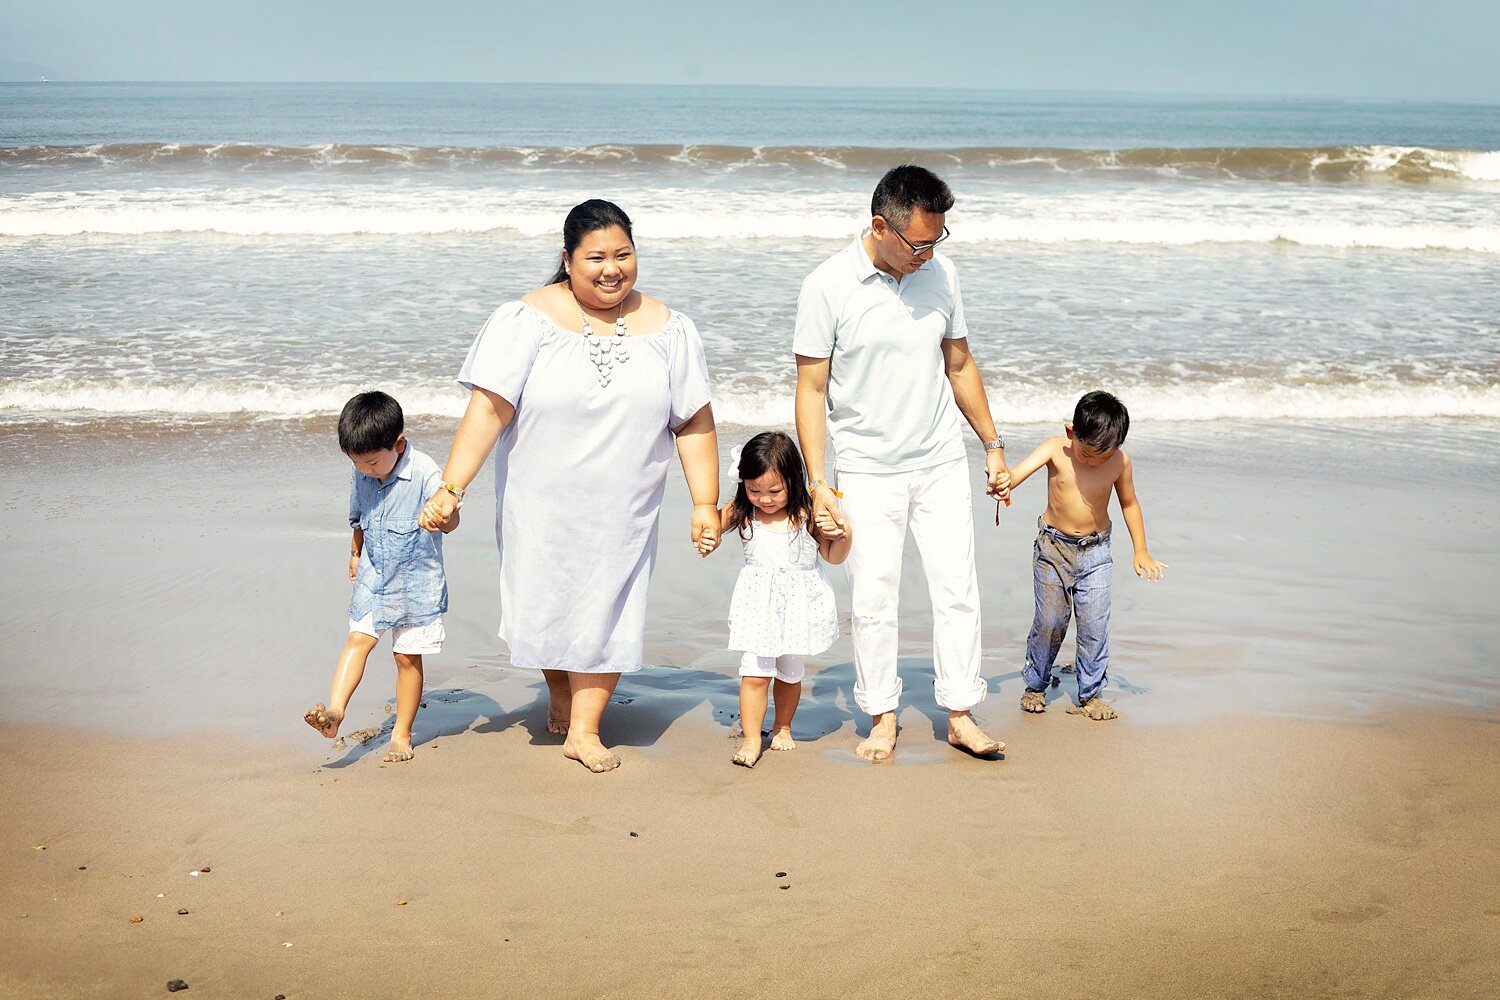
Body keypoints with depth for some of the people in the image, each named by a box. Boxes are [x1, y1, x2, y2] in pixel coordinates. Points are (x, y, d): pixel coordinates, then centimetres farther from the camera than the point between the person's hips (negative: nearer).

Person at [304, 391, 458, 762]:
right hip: (373, 577, 4)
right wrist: (356, 553, 28)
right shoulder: (361, 477, -3)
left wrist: (445, 517, -57)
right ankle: (334, 710, -20)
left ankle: (402, 734, 14)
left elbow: (449, 516, -34)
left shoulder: (423, 473, -21)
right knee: (358, 639, -10)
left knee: (408, 657, 4)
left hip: (416, 582, -4)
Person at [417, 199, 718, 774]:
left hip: (622, 512, 1)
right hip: (542, 506, -1)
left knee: (606, 609, 4)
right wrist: (451, 488, -21)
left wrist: (705, 502, -1)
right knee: (546, 605, 13)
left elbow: (694, 421, 2)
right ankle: (559, 694, 40)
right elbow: (489, 408, -16)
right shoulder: (528, 321, -11)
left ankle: (584, 728, 17)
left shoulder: (667, 329, -2)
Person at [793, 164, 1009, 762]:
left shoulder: (941, 274, -1)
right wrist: (817, 483, -13)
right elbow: (811, 389, -9)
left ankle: (961, 716, 15)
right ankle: (882, 717, 18)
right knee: (873, 601, 3)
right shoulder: (828, 286, -13)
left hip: (942, 465, 3)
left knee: (958, 591, 3)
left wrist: (993, 445, 13)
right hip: (866, 472, -3)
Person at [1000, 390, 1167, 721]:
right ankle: (1035, 686, 22)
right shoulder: (1055, 449, -15)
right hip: (1053, 547, -1)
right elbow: (1019, 472, -30)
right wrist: (1003, 481, -54)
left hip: (1095, 551, 1)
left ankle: (1090, 695, 9)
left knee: (1095, 625, -3)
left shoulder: (1119, 461, -10)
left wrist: (1141, 550, 5)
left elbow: (1129, 503, 6)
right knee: (1049, 622, 3)